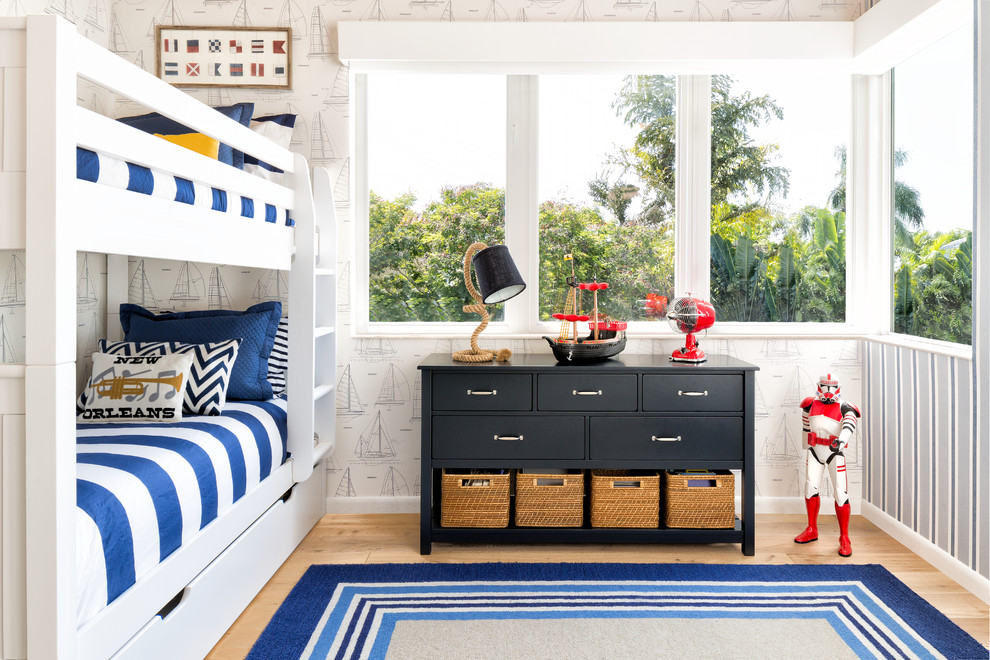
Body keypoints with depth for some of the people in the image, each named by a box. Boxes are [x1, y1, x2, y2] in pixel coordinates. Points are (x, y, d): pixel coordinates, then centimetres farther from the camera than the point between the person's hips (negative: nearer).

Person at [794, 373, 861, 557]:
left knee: (841, 493, -8)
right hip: (815, 451, 4)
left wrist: (841, 440, -47)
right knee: (810, 488, 7)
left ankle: (844, 538, 3)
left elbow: (849, 425, -28)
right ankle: (812, 530, 22)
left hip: (835, 453, -4)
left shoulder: (844, 408, -8)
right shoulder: (811, 404, 5)